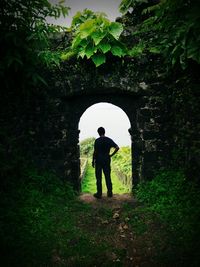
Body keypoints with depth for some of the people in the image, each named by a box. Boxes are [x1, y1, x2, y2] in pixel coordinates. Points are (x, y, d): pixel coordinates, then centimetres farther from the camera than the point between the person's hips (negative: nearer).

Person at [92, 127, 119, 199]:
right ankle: (110, 192, 17)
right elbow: (117, 148, -5)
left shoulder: (97, 140, -9)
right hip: (107, 160, 3)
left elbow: (95, 152, -10)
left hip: (98, 161, -3)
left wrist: (93, 161, -1)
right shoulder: (109, 140, 2)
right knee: (108, 177, 11)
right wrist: (111, 155, 2)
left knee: (99, 178, 5)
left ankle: (99, 193, 10)